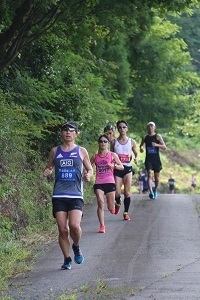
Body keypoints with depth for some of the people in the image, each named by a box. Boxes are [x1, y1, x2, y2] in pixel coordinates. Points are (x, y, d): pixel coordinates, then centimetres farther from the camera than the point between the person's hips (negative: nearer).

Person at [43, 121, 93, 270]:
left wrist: (88, 175, -6)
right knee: (62, 229, -2)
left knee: (75, 226, -19)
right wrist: (47, 171, -2)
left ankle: (76, 247, 12)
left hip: (76, 195, -2)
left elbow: (90, 169, 17)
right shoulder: (55, 151, 11)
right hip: (59, 195, 2)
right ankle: (67, 259, 13)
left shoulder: (81, 151, 7)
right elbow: (49, 167, 21)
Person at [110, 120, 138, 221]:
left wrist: (136, 158, -7)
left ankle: (126, 213, 10)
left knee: (127, 192, -2)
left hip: (128, 168, 0)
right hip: (117, 168, 0)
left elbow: (136, 153, 15)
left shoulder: (131, 142, 4)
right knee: (117, 193, -8)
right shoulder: (114, 142, 3)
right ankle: (118, 203, 26)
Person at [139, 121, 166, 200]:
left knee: (156, 177, 7)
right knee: (149, 174, -17)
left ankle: (155, 190, 32)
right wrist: (141, 148, 3)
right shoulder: (145, 137, 10)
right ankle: (151, 192, -29)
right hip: (148, 159, 1)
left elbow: (164, 147, -6)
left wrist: (157, 145, -23)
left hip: (156, 159, -1)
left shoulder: (158, 136, 0)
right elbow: (141, 145, 27)